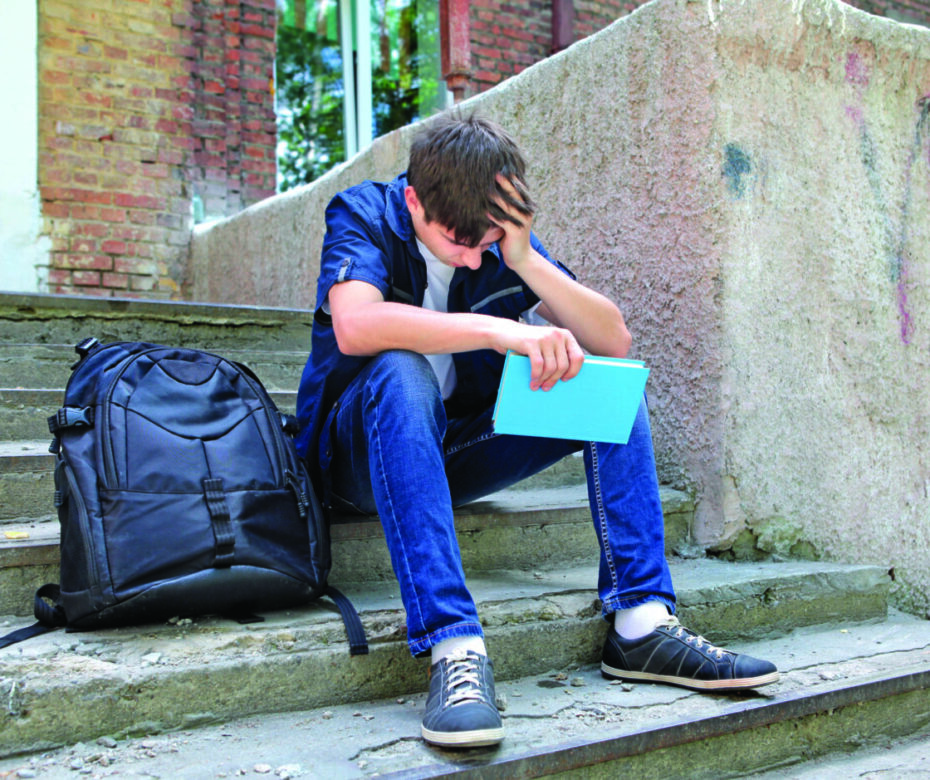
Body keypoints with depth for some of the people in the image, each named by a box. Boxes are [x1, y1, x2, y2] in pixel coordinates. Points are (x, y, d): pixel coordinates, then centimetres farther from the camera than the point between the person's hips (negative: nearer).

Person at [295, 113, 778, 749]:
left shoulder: (506, 243, -1)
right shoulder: (363, 215, -12)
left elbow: (615, 342, -8)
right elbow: (355, 326, -34)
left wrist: (526, 261, -20)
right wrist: (499, 329, -40)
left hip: (456, 452, 5)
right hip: (361, 453, -4)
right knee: (400, 371, -37)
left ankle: (641, 624, -18)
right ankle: (454, 648, -42)